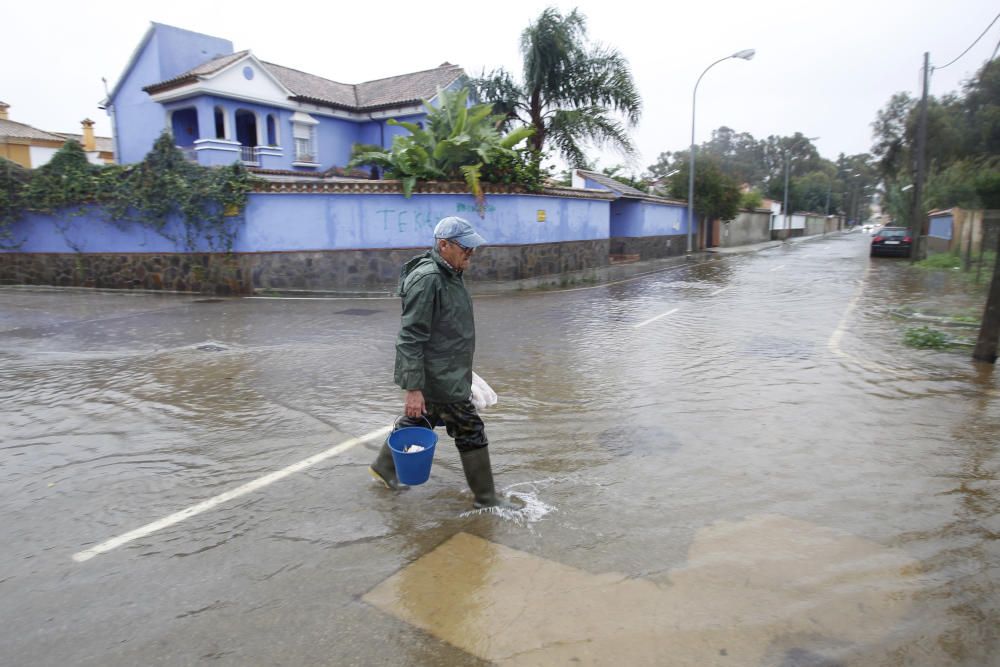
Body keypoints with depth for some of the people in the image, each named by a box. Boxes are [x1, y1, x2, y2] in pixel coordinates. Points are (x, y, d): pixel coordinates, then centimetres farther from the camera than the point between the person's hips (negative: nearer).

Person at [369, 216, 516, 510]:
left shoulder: (449, 274, 9)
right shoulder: (427, 279, -23)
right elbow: (410, 339, -25)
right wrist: (413, 388, -26)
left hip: (444, 373, 10)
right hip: (437, 379, -10)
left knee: (416, 420, 24)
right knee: (471, 432, 0)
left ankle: (383, 467, 43)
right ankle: (485, 498, 16)